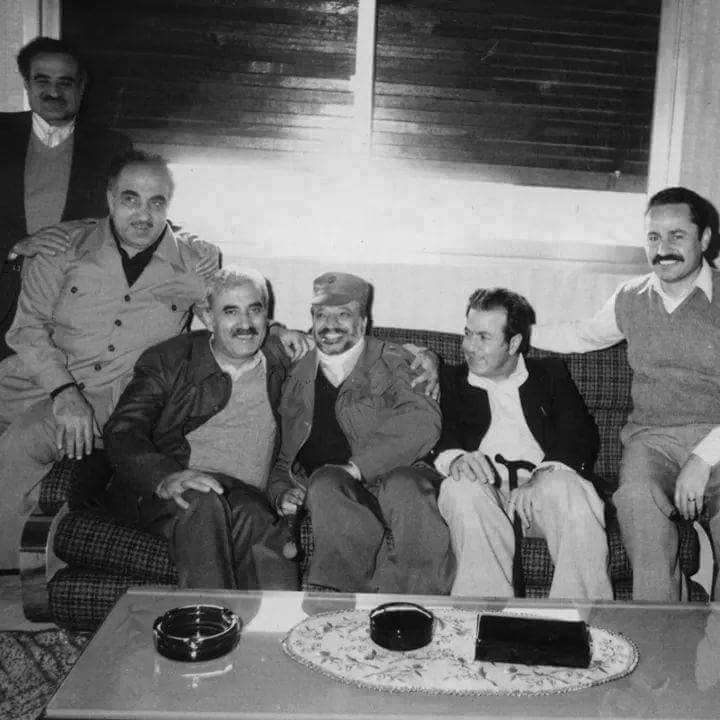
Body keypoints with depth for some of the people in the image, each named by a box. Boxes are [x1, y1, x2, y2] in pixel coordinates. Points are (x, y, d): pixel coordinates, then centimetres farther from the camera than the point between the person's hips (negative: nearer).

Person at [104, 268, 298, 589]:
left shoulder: (280, 360, 16)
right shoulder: (167, 361, 7)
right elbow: (121, 431, -5)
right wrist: (165, 478, -26)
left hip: (249, 496, 1)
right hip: (170, 493, -1)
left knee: (253, 518, -34)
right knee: (203, 503, -36)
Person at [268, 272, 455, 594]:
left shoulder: (391, 363, 11)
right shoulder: (299, 380, 22)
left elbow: (423, 422, -8)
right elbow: (284, 458, 30)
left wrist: (356, 466, -15)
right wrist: (282, 493, 7)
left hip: (394, 476, -2)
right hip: (338, 494, 2)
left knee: (404, 486, -35)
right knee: (325, 484, -32)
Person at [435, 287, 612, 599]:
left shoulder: (550, 373, 21)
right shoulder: (450, 380, 21)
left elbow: (582, 435, 6)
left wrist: (543, 475, -16)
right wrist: (453, 458, -22)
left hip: (543, 483, 0)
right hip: (483, 489, 0)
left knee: (568, 489, -33)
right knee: (462, 489, -34)